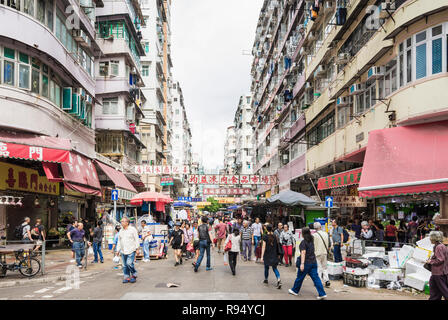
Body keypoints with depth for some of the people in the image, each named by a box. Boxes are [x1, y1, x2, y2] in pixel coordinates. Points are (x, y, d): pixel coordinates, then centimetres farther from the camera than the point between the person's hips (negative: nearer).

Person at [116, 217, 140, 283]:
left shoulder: (132, 229, -3)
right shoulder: (121, 231, 14)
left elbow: (137, 240, -3)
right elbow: (119, 242, 20)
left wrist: (137, 249, -8)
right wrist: (118, 250, 15)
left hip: (131, 250, -6)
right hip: (123, 251, 6)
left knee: (129, 263, -15)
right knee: (124, 265, 5)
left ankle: (134, 275, 4)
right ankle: (126, 277, 14)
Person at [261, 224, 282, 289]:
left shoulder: (265, 237, -11)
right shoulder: (275, 236, -1)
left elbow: (263, 247, -12)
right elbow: (277, 245, 9)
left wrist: (262, 256, -10)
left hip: (267, 255, -2)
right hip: (274, 255, 3)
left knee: (266, 267, 16)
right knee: (275, 268, 6)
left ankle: (266, 279, 32)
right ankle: (279, 280, -14)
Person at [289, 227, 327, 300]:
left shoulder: (303, 242, -15)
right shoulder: (311, 240, 8)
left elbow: (303, 253, -23)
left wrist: (302, 263, -27)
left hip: (306, 262, -7)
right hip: (313, 261, 7)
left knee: (300, 277, 10)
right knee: (316, 277, 4)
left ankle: (295, 290, 26)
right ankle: (322, 294, -3)